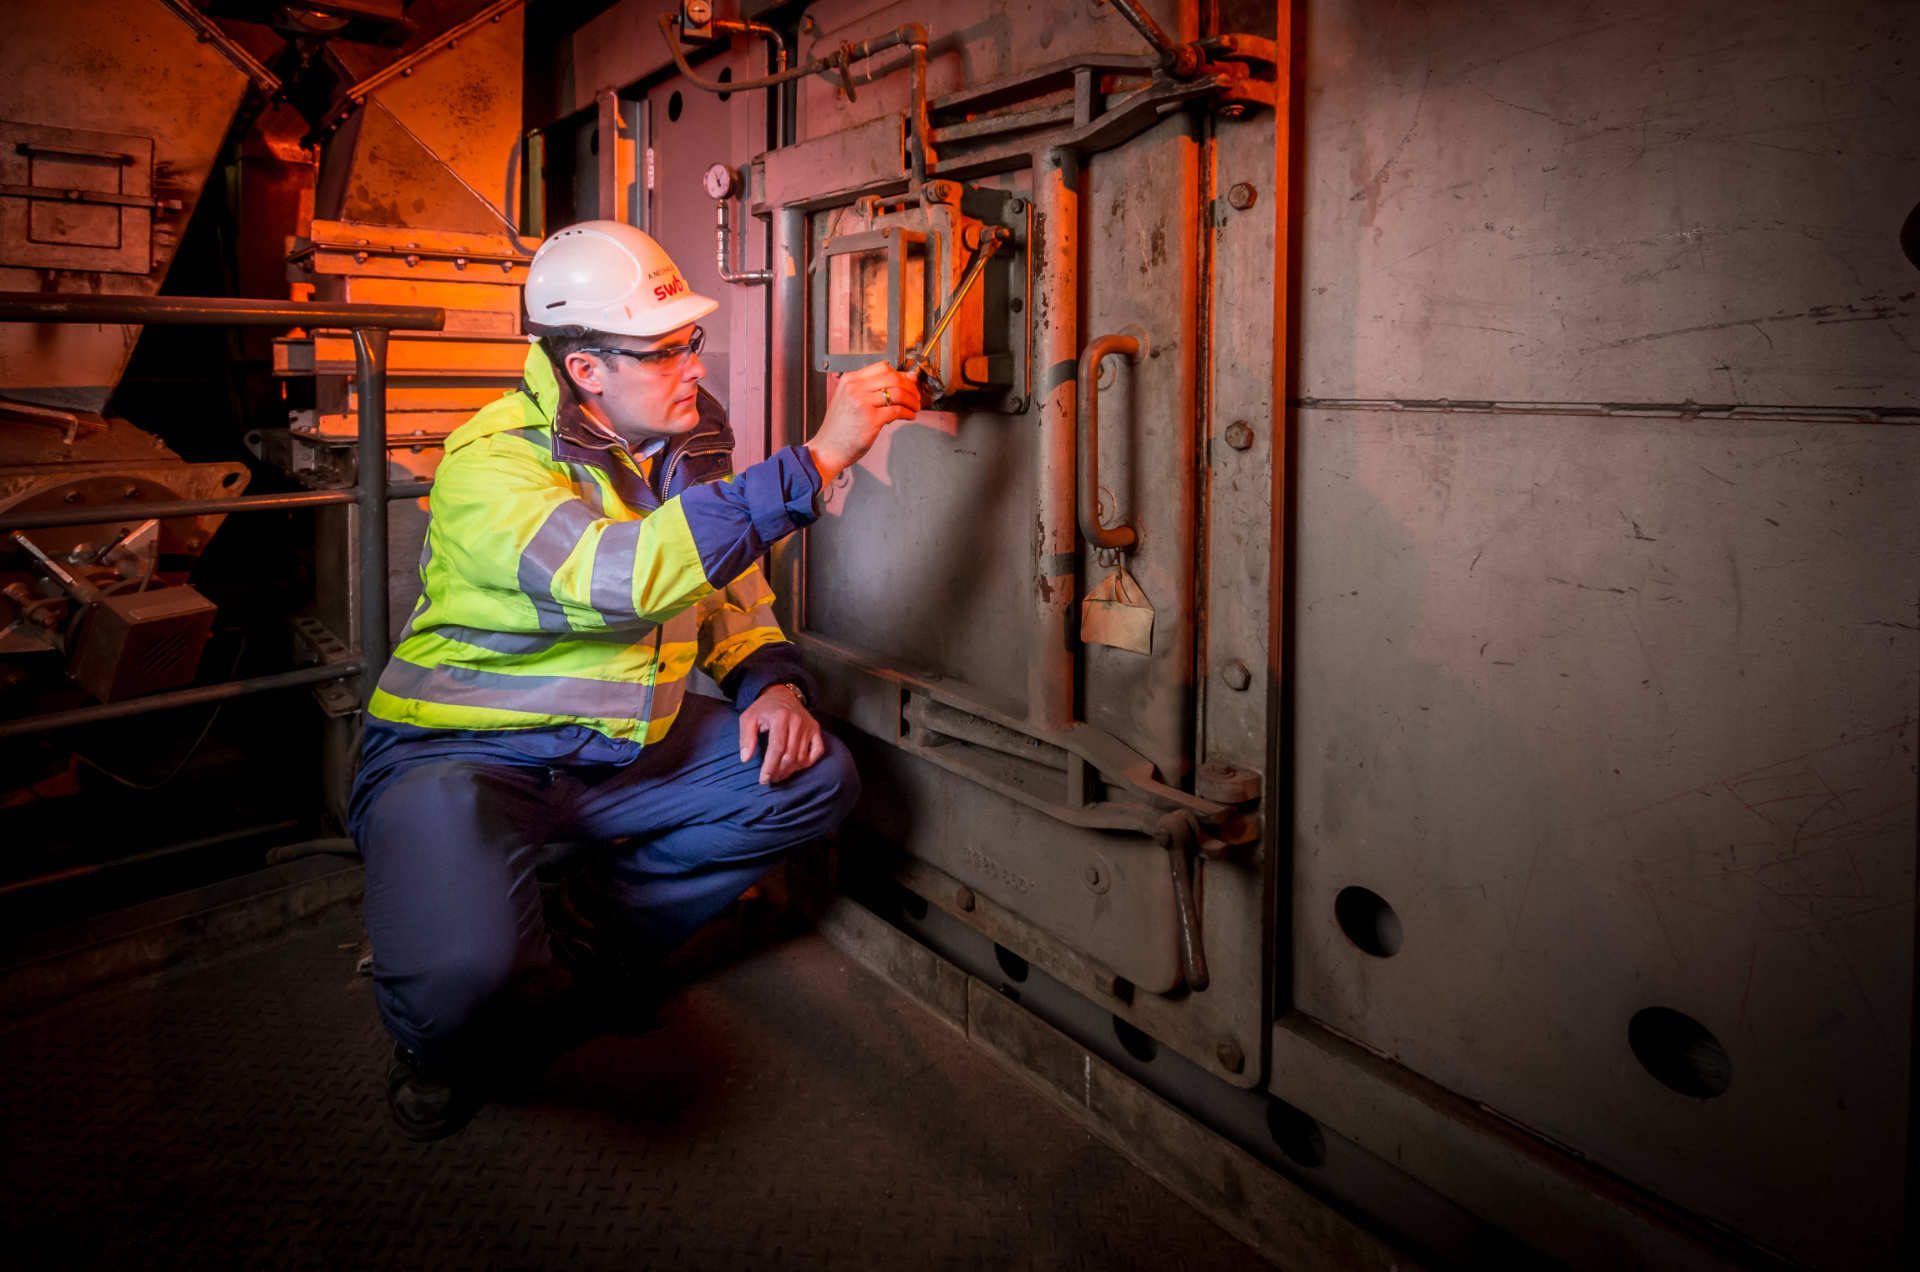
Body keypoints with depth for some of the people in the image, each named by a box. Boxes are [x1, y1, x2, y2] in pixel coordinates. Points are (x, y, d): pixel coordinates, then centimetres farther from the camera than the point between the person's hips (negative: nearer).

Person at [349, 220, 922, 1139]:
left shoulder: (691, 446, 5)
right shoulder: (493, 460, -20)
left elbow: (733, 599, 17)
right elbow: (619, 577, -40)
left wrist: (774, 683, -6)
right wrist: (815, 460, -39)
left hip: (622, 747, 8)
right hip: (467, 753, -7)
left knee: (814, 776, -6)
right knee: (462, 973, -34)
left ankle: (587, 951, 7)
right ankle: (457, 1040, 8)